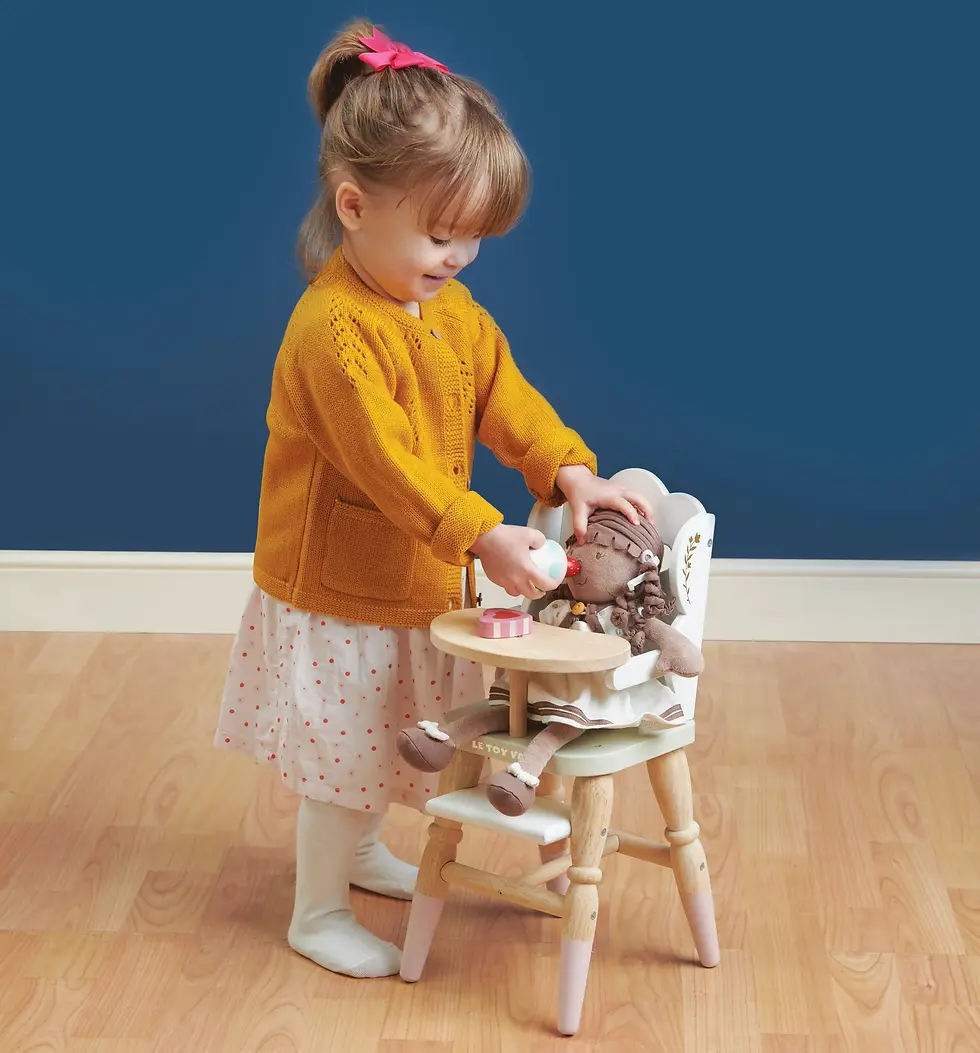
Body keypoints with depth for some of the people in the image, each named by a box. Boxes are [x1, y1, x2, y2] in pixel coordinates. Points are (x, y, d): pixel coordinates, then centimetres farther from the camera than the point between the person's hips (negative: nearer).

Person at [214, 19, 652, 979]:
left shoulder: (455, 312, 1)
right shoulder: (331, 328, -28)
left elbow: (507, 399, 1)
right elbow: (386, 462, -32)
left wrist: (571, 472, -16)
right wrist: (482, 536, -37)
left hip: (419, 577, 8)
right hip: (338, 592, -8)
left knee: (381, 743, 26)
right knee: (342, 755, 5)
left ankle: (358, 851, 49)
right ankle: (318, 915, 23)